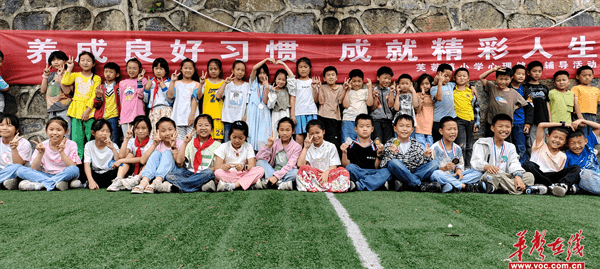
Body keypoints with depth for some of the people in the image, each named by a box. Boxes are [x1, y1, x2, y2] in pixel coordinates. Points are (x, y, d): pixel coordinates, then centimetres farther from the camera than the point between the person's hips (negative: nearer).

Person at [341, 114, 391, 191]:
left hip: (372, 174, 2)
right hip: (356, 174, -2)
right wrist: (344, 153, -12)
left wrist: (379, 154, -9)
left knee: (386, 172, -26)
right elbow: (345, 165, 2)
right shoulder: (351, 146, 7)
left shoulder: (375, 146, 10)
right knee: (350, 167, -31)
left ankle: (358, 185, -35)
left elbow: (376, 167, 5)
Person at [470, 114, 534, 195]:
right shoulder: (482, 143, 8)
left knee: (529, 176, -18)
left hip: (505, 178, 6)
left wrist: (518, 176, -20)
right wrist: (487, 167, -35)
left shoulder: (510, 147, 23)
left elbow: (514, 163, 3)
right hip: (487, 176, -5)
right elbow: (476, 161, -10)